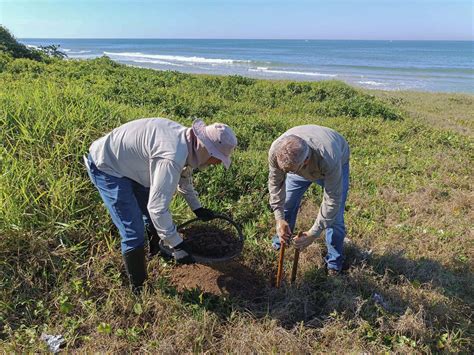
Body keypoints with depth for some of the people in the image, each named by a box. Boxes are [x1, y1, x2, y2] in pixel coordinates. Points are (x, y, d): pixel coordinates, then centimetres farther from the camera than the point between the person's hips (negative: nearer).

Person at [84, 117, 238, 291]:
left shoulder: (186, 138, -7)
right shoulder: (172, 157, -37)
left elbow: (184, 176, 13)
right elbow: (157, 207, -35)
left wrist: (197, 207, 16)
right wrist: (177, 245, -25)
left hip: (127, 163, 9)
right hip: (106, 168, -9)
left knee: (152, 216, 20)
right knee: (134, 234, -9)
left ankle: (155, 253, 46)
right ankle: (139, 289, 11)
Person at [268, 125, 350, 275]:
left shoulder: (329, 160, -47)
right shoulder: (275, 151, -37)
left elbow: (332, 200, -36)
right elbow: (275, 182, -20)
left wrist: (314, 233, -32)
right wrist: (279, 218, -26)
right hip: (300, 162, 3)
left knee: (334, 217, -5)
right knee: (286, 205, 5)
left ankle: (334, 261, 19)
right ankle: (280, 245, 32)